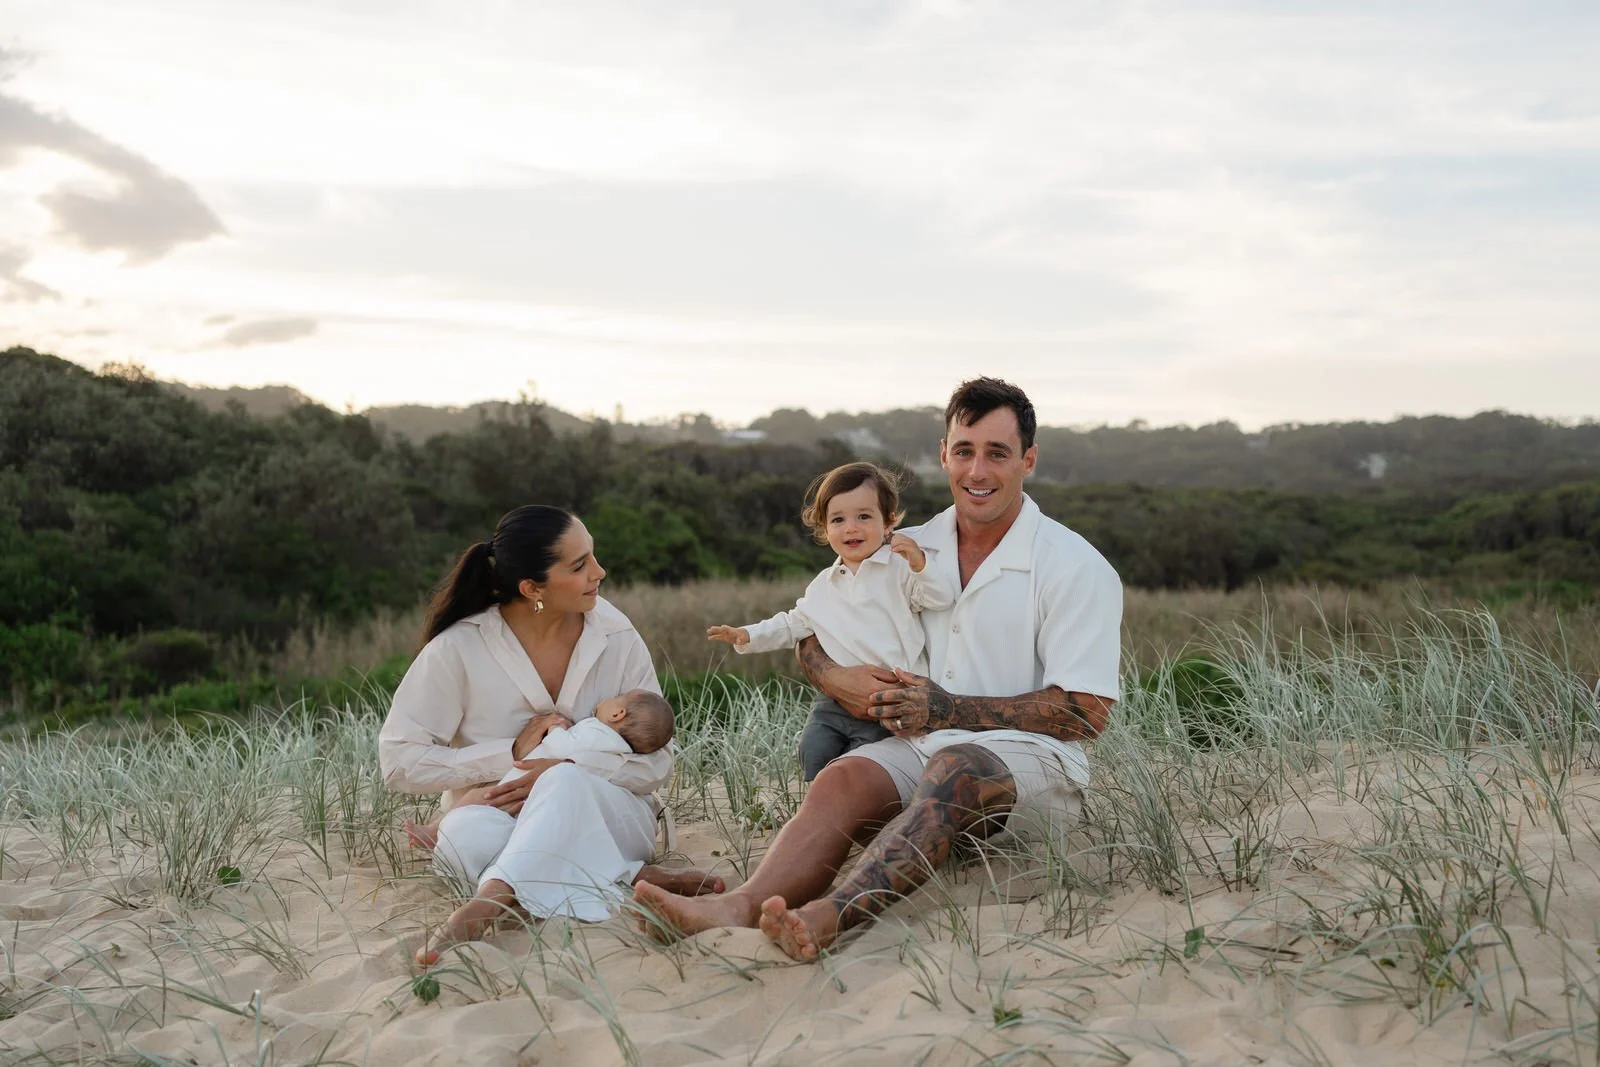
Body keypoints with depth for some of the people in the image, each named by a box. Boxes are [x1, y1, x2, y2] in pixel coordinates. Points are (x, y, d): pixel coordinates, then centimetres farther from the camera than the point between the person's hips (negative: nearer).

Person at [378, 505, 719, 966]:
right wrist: (512, 752, -17)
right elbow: (399, 760, -9)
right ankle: (634, 879, -32)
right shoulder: (459, 648, -9)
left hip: (609, 816, 0)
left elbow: (656, 763, -3)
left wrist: (562, 775, -20)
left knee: (565, 781, -35)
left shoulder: (617, 638, -3)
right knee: (469, 834, -37)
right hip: (502, 822, 0)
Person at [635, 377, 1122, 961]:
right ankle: (741, 906, -51)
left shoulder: (1077, 567, -2)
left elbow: (1087, 711, -9)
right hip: (922, 749, 4)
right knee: (844, 777, -28)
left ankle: (828, 916, -55)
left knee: (955, 766, -37)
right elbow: (812, 633, 17)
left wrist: (950, 710, -14)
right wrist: (839, 679, -8)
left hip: (1035, 761, -4)